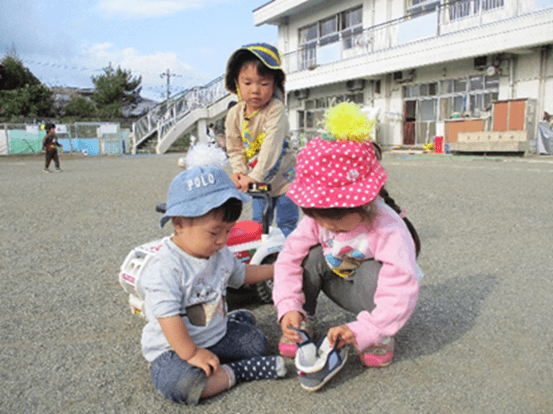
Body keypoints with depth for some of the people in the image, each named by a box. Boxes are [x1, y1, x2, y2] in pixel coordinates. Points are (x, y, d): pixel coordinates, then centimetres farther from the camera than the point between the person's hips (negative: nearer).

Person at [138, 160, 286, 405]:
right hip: (172, 347, -6)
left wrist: (275, 269, 20)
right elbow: (168, 317, -27)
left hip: (216, 336, 7)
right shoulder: (165, 269, -28)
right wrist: (191, 354, -25)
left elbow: (240, 274, 19)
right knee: (179, 384, -34)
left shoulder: (220, 254, -1)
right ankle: (233, 373, -16)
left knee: (256, 342, 1)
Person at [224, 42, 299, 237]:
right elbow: (234, 148, 0)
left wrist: (254, 176, -33)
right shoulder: (234, 115, -5)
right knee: (259, 223, 15)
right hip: (258, 182, 5)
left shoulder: (275, 109, -21)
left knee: (286, 224, 4)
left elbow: (272, 146, -29)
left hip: (283, 178, -4)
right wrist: (239, 172, -18)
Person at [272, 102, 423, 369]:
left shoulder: (388, 229, -36)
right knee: (313, 255, -22)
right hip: (343, 285, 4)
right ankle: (301, 325, -7)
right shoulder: (318, 218, -20)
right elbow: (289, 258, -16)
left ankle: (380, 339, -12)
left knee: (372, 271, -36)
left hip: (375, 293, -4)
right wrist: (288, 307, -29)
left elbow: (402, 292, -39)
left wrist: (361, 331, -46)